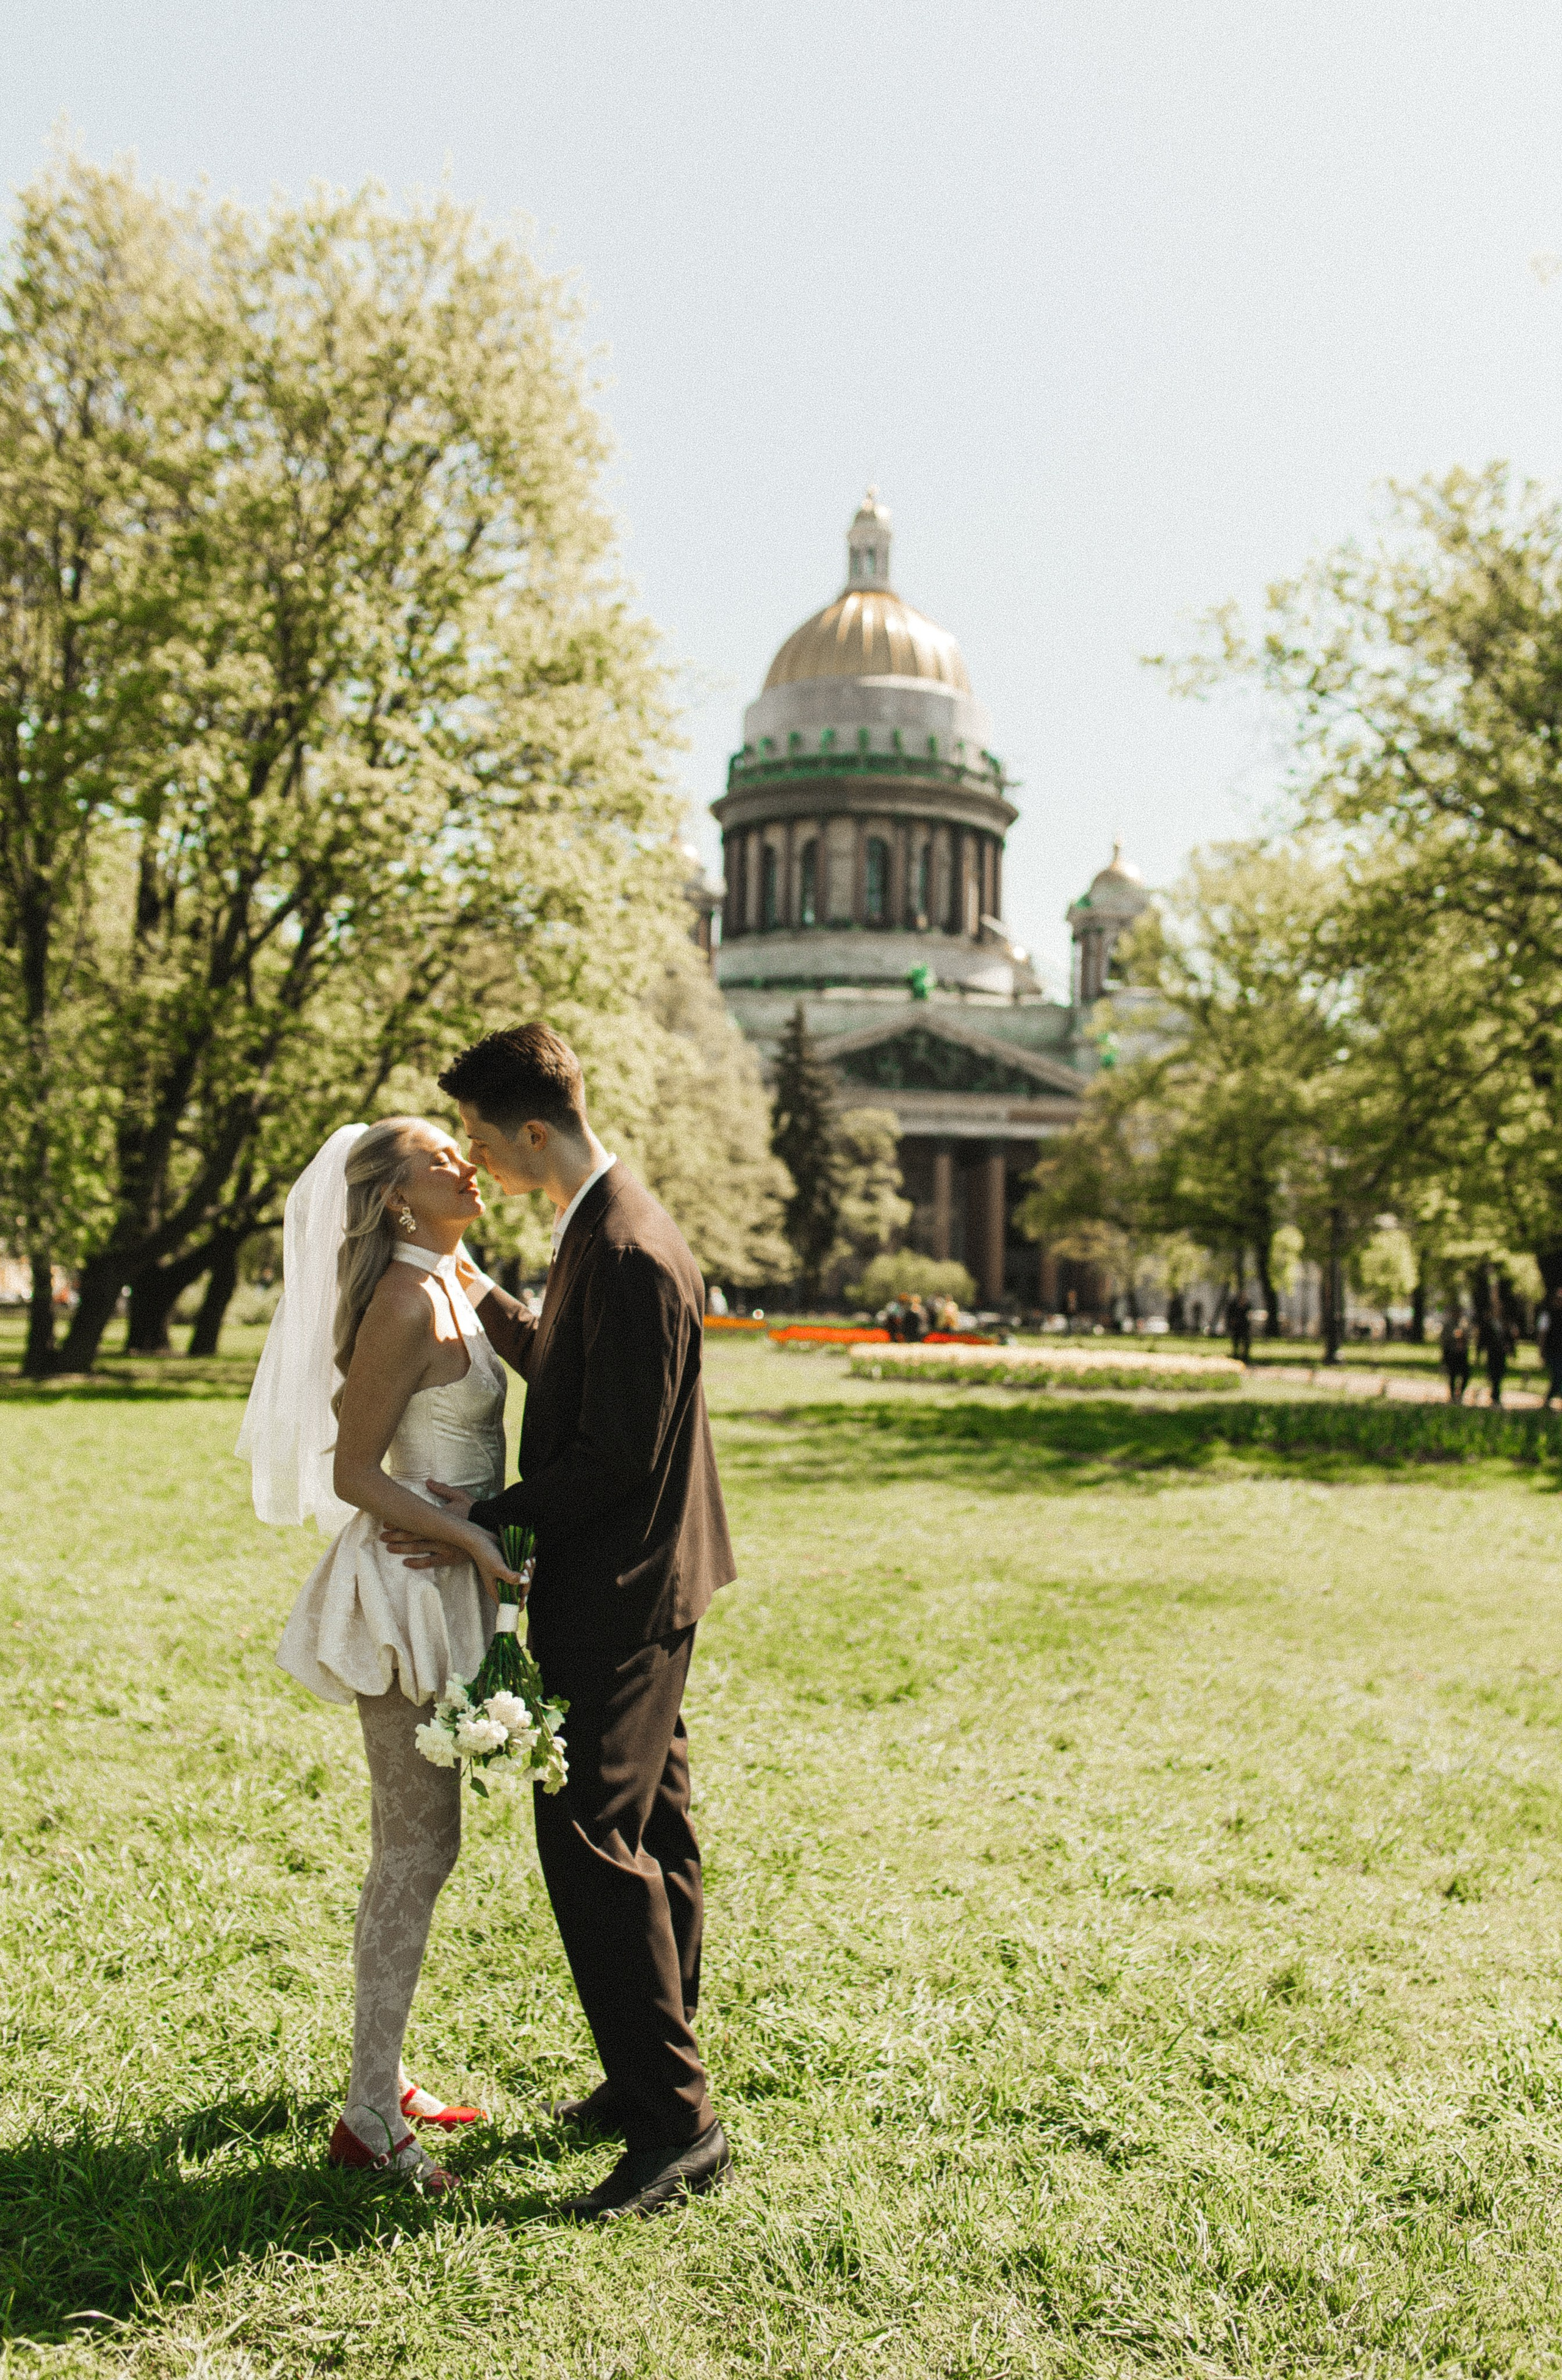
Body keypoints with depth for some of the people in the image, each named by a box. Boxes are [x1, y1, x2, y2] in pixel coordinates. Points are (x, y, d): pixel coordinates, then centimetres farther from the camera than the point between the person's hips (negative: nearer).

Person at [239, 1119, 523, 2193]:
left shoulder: (444, 1286, 12)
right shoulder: (406, 1299, -17)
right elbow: (354, 1471, -18)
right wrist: (474, 1539, -23)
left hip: (445, 1585, 10)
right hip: (408, 1590, -10)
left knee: (419, 1841, 16)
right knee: (416, 1847, -3)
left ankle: (384, 2074, 29)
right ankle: (369, 2115, 8)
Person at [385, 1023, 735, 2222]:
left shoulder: (630, 1255, -23)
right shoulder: (601, 1228, 9)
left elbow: (616, 1456, -23)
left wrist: (487, 1519, -15)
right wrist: (483, 1298, 27)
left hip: (622, 1595, -11)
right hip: (640, 1584, 11)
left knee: (592, 1843, -6)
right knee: (652, 1837, 17)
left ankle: (676, 2123, 4)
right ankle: (654, 2075, 31)